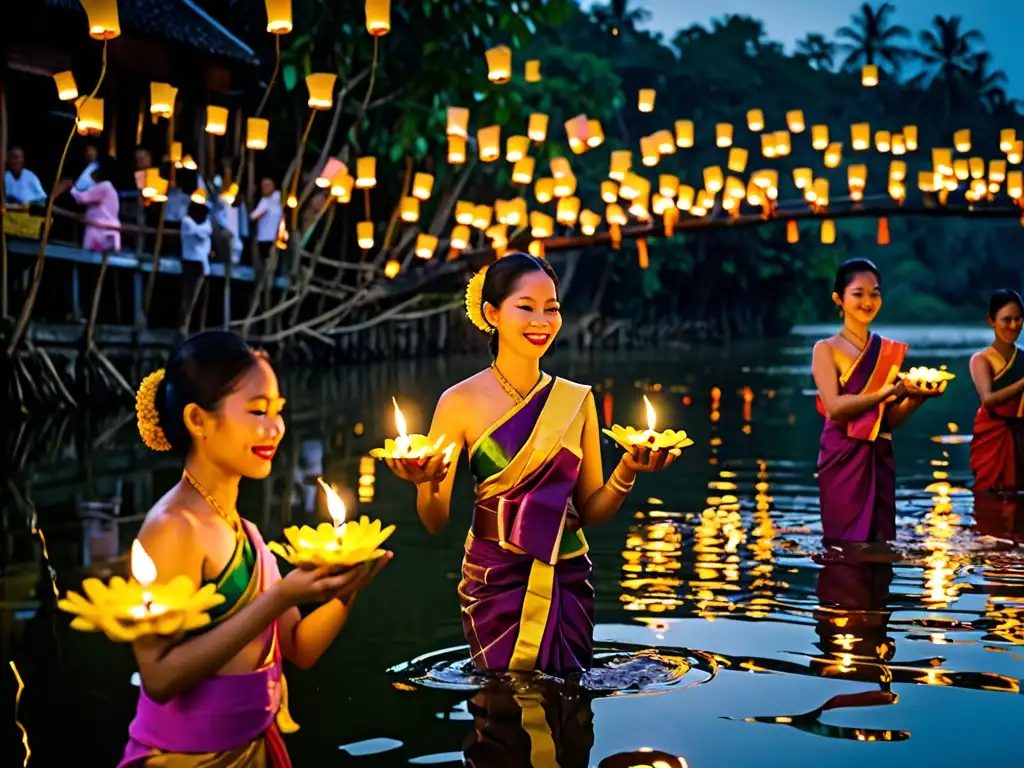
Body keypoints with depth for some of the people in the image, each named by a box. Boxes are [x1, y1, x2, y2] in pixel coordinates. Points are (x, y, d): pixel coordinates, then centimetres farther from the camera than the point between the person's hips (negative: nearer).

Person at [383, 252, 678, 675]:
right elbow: (435, 521, -4)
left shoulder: (577, 401, 5)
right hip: (495, 580, -3)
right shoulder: (462, 402, -5)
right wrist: (426, 484, -24)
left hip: (568, 580, 3)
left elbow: (591, 511, 7)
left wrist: (627, 471, -10)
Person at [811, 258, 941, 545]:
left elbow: (891, 419, 9)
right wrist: (888, 392, -21)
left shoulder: (889, 350, 12)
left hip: (880, 459, 5)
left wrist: (918, 396, -9)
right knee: (846, 543, -3)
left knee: (880, 540, 6)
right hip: (843, 459, -5)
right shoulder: (826, 349, -2)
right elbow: (835, 407, -15)